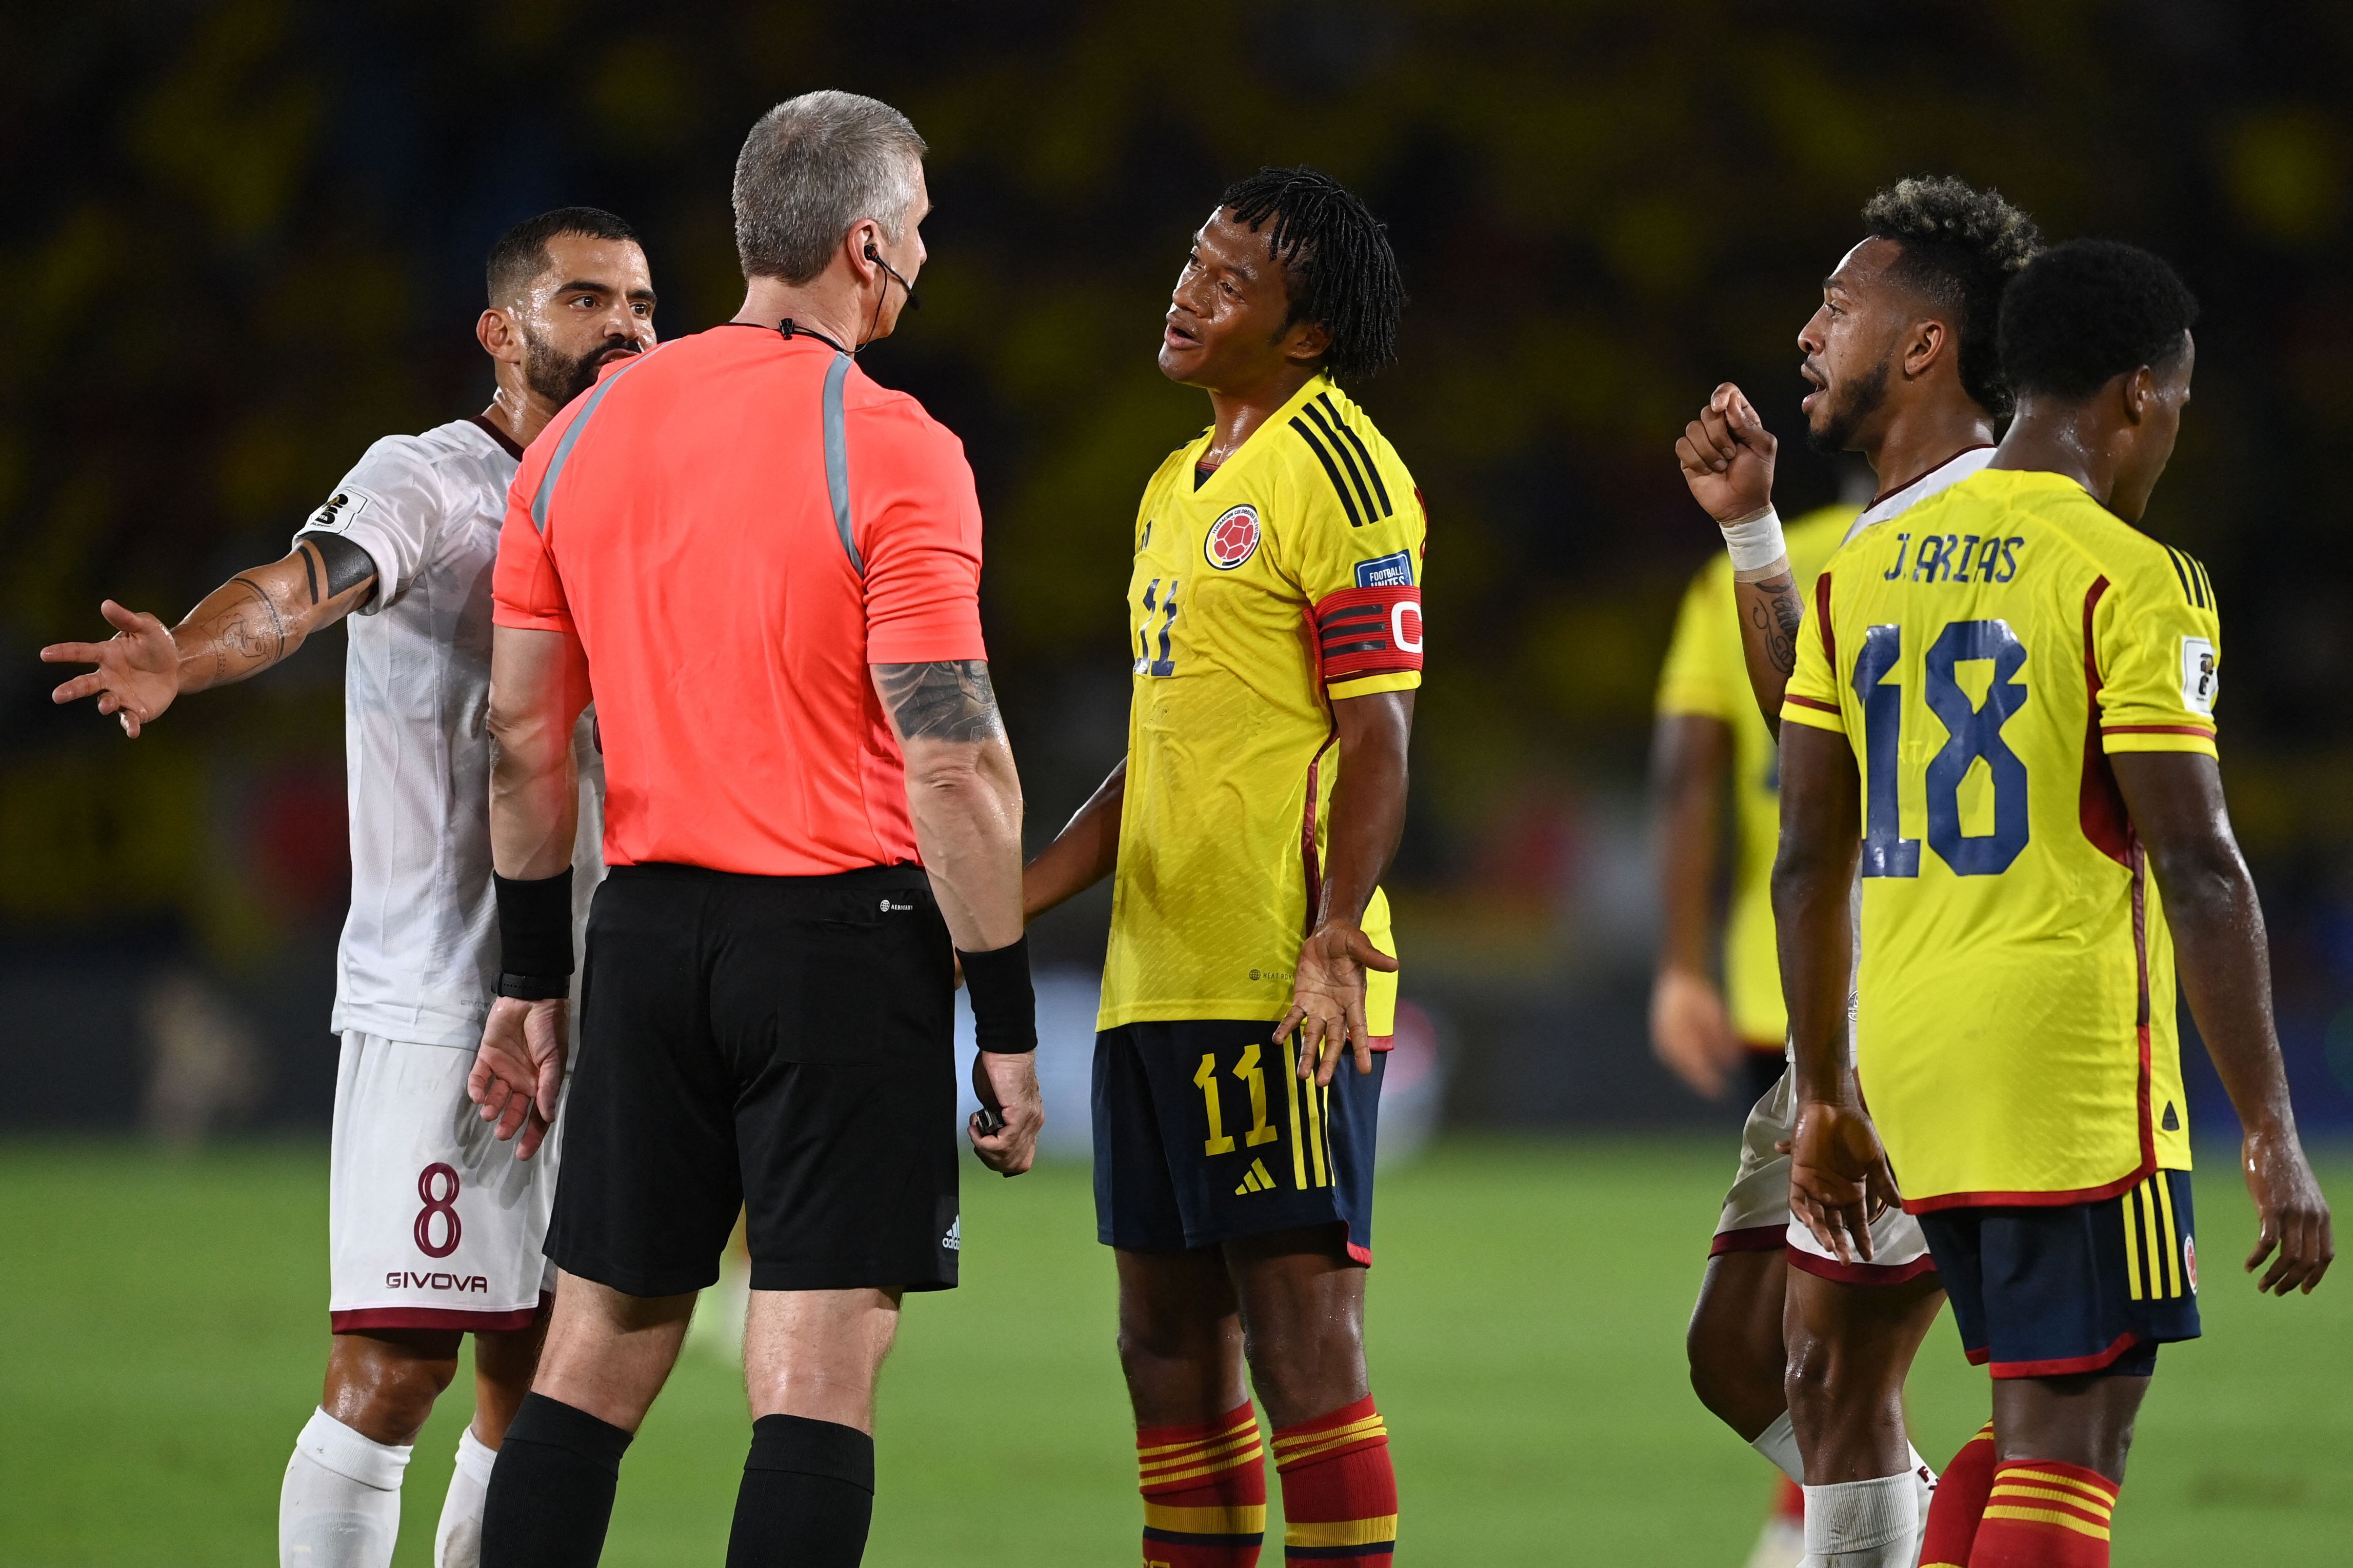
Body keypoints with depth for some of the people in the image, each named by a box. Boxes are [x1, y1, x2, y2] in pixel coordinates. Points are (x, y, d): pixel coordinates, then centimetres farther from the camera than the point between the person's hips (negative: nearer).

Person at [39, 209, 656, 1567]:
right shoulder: (429, 485, -9)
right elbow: (304, 585, -30)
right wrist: (188, 656, -51)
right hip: (433, 1003, -7)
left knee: (541, 1376, 10)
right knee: (395, 1364, -14)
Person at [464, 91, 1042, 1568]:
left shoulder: (588, 433, 7)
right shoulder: (892, 450, -11)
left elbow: (524, 736, 11)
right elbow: (951, 759, -14)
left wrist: (534, 976, 19)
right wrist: (1008, 1020, -9)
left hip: (650, 937, 5)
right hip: (845, 937, -5)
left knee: (597, 1353, 10)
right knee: (818, 1373, -5)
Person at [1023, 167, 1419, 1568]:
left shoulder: (1340, 472, -8)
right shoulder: (1178, 489, 20)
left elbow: (1378, 742, -14)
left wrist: (1333, 946, -25)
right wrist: (1006, 903, 18)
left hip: (1281, 991, -9)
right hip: (1156, 975, 9)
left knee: (1300, 1333, -10)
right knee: (1170, 1337, 10)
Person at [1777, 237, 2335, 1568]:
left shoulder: (1864, 571, 11)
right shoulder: (2132, 581, -9)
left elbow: (1810, 864, 14)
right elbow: (2197, 870, -14)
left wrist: (1827, 1096, 22)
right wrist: (2274, 1137, -11)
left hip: (1912, 1061, 7)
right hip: (2075, 1072, -7)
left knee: (2040, 1416, 19)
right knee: (2069, 1447, -4)